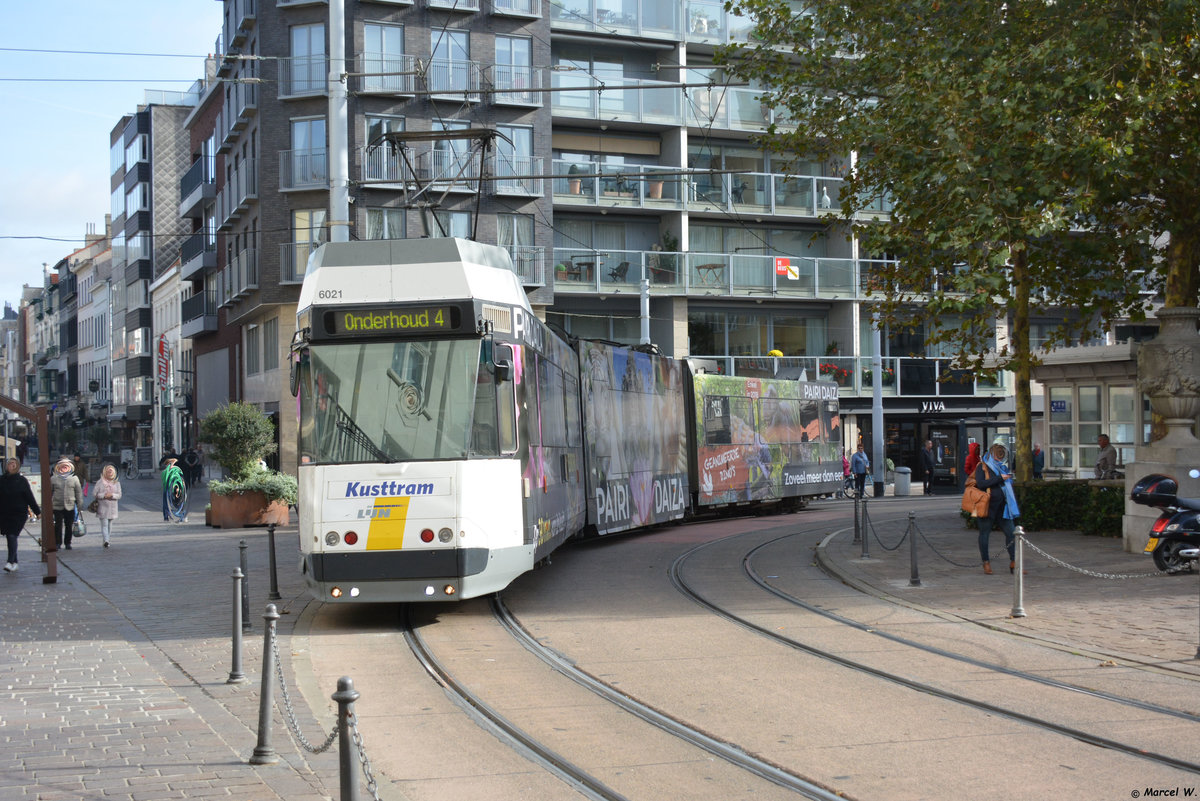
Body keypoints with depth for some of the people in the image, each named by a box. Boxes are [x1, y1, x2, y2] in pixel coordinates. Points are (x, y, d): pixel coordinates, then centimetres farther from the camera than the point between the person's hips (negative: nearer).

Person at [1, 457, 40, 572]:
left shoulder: (22, 481, 0)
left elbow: (30, 497, 3)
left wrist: (37, 511, 4)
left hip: (19, 514, -3)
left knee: (12, 536, -14)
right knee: (10, 538, 7)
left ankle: (10, 562, -19)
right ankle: (14, 563, 15)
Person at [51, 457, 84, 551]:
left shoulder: (74, 478, 5)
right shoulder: (53, 479, 3)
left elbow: (78, 492, 9)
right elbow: (50, 492, 8)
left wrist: (79, 504, 6)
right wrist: (50, 504, 7)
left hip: (70, 506, 1)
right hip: (57, 506, -1)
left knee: (69, 526, 6)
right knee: (58, 525, -2)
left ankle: (68, 543, 18)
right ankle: (57, 543, 7)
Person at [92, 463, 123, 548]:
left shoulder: (116, 483, 6)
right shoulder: (100, 482, -1)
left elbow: (119, 495, 3)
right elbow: (94, 494, -2)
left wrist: (112, 495, -14)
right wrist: (103, 495, -12)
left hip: (112, 507, 3)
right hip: (102, 507, -3)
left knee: (109, 524, 8)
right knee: (104, 524, -11)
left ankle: (107, 540, 15)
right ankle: (106, 540, -21)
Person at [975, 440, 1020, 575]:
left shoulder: (1005, 467, 16)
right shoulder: (983, 466, -4)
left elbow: (1010, 487, 25)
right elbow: (980, 483, -19)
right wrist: (1000, 478, -18)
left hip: (1002, 506, 5)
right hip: (987, 506, -5)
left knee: (1011, 532, -4)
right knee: (984, 533, 3)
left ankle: (1013, 563, -2)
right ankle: (986, 562, 14)